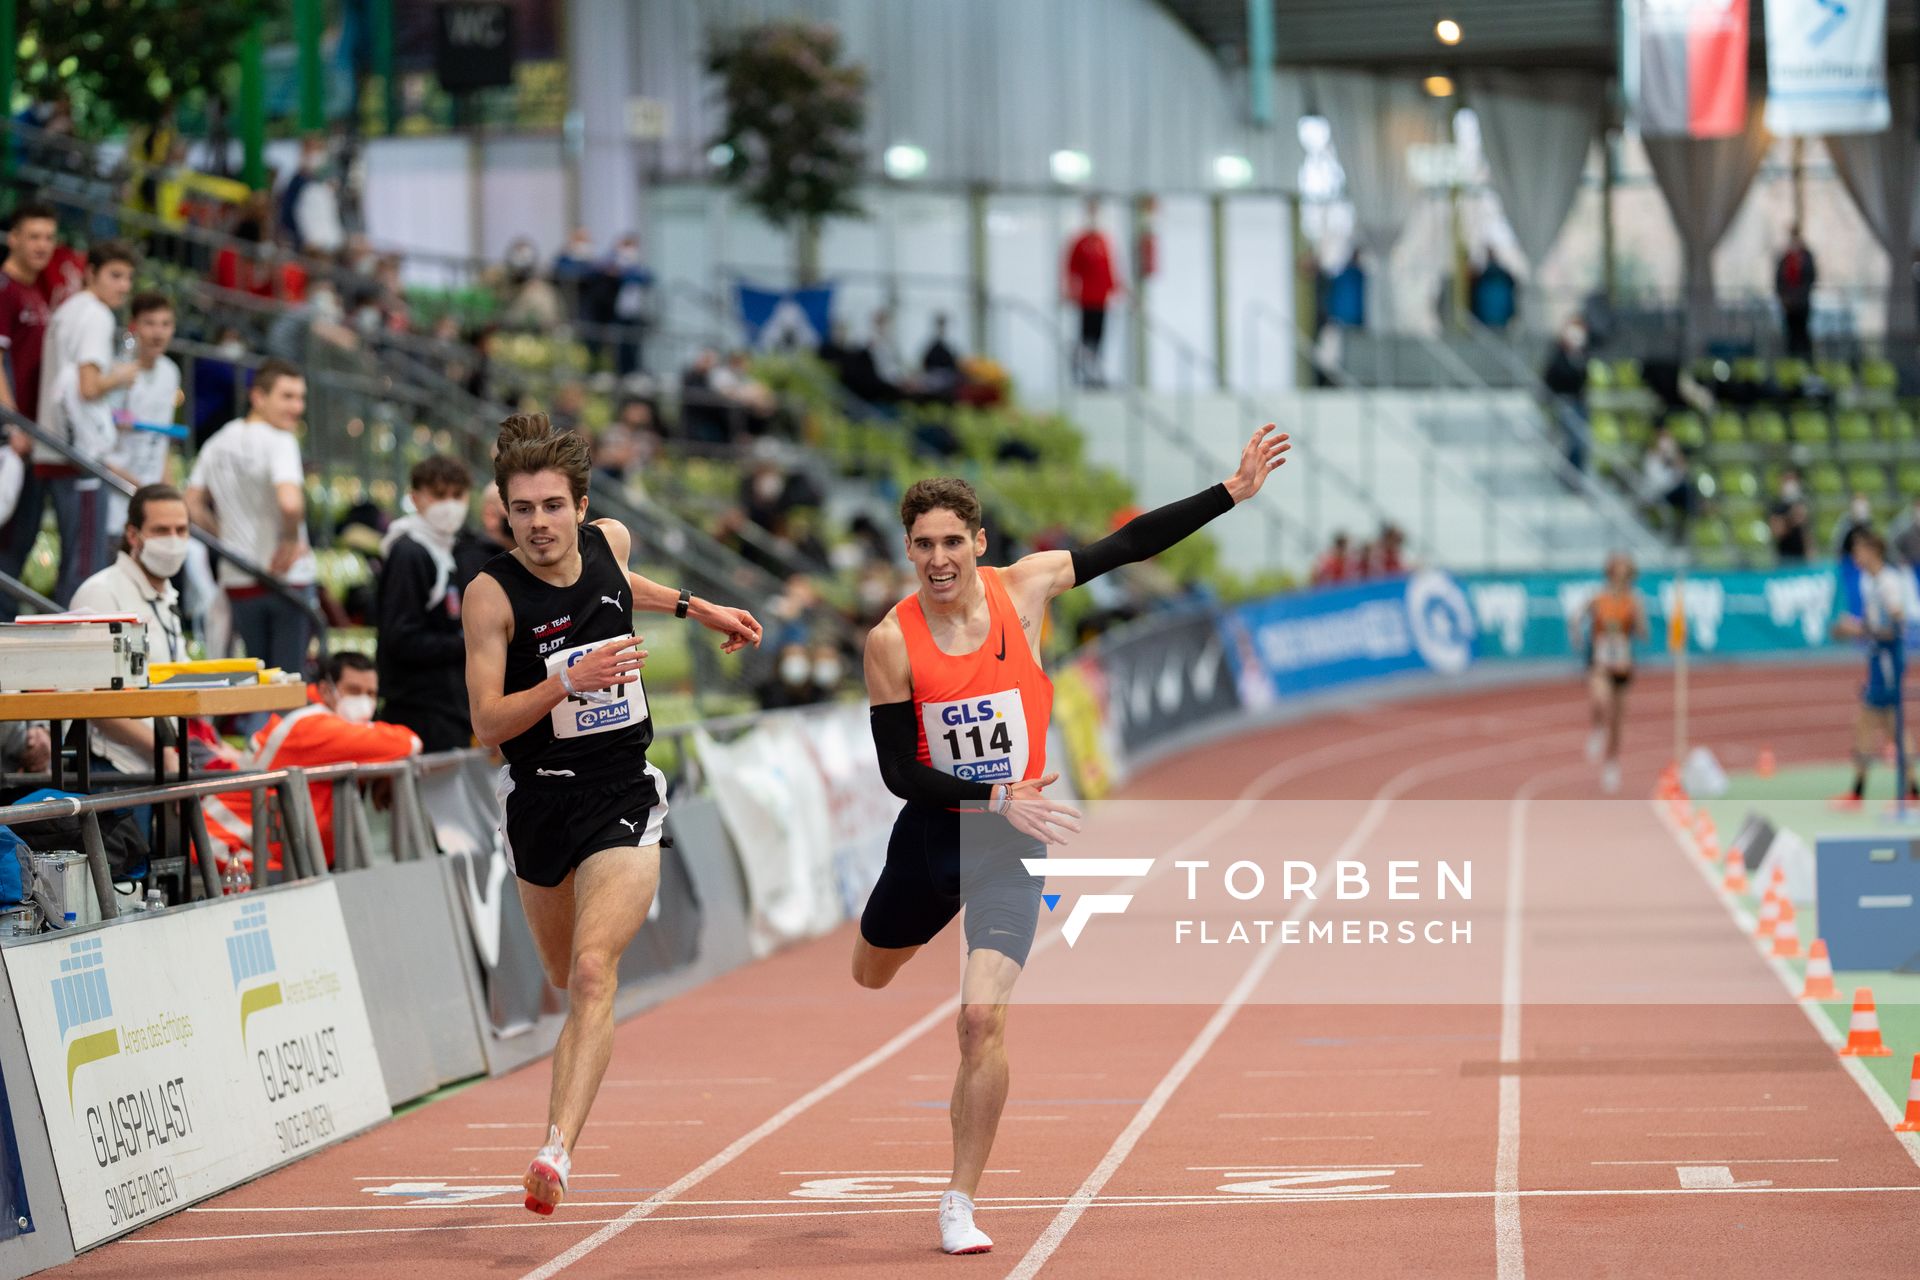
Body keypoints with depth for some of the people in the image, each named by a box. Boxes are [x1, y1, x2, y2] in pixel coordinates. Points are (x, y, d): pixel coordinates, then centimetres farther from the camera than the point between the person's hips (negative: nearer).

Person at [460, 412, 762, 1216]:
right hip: (541, 795, 0)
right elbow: (487, 723, -19)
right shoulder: (492, 594, -15)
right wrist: (568, 681, -32)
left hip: (624, 794, 0)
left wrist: (693, 607, 25)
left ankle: (557, 1150, -29)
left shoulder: (609, 541, -3)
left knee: (593, 971, -19)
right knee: (566, 981, 18)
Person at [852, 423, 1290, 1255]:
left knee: (982, 1017, -16)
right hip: (930, 832, 1)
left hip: (1012, 842, -1)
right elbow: (900, 773, -15)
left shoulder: (1024, 588, -10)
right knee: (871, 976, 25)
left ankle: (959, 1203, -3)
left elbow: (1129, 545, -2)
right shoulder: (892, 641, -15)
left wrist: (1234, 492, -5)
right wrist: (996, 795, -26)